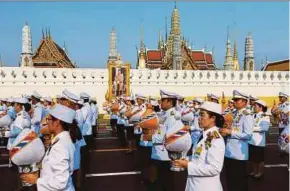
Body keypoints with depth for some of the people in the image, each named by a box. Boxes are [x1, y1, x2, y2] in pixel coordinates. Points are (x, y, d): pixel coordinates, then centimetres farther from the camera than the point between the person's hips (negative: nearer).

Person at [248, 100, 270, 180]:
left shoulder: (265, 117, -10)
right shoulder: (253, 116, 8)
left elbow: (265, 128, -25)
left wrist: (253, 128, -22)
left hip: (259, 141, -6)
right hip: (251, 140, 6)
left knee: (260, 158, 9)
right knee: (251, 158, 16)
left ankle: (260, 172, 27)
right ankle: (254, 171, 33)